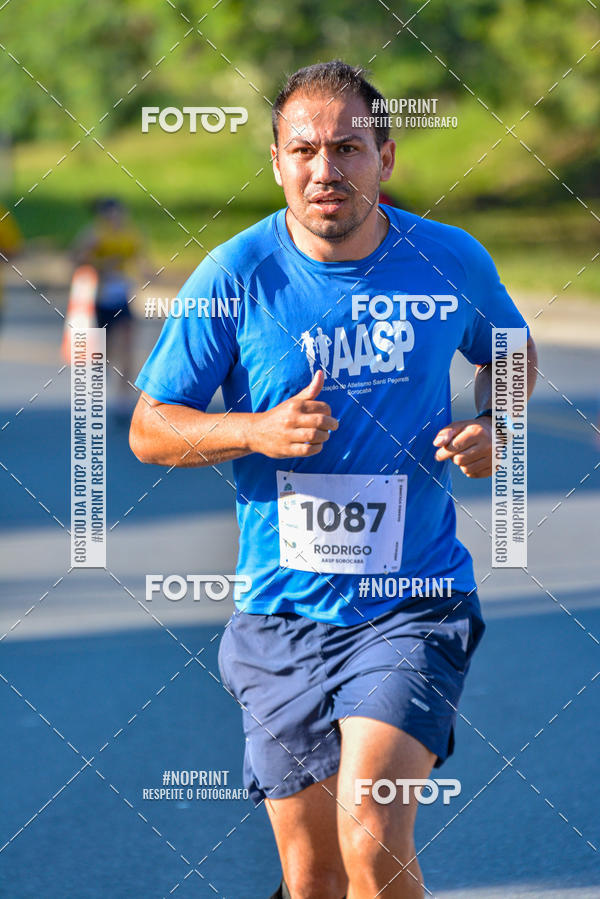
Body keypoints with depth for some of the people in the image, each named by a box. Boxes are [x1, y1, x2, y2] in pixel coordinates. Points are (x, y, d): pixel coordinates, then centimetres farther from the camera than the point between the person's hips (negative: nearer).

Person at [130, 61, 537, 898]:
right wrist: (257, 430, -17)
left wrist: (490, 424, -2)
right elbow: (149, 430, 1)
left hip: (414, 608, -1)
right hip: (281, 617, 1)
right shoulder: (236, 275, -6)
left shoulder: (451, 261, -3)